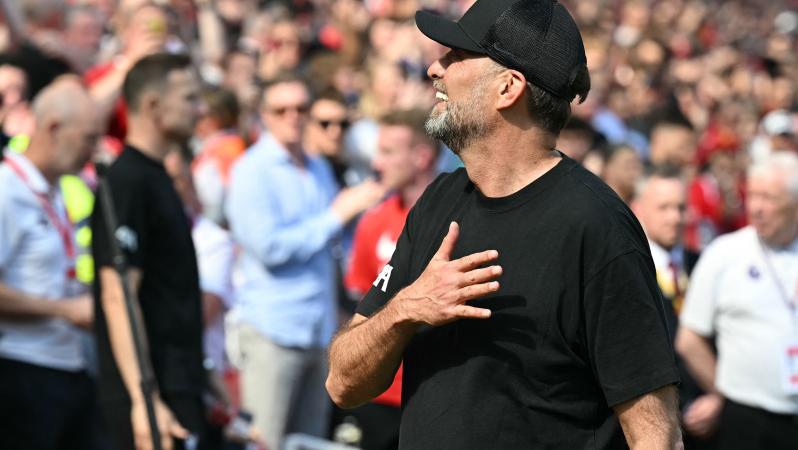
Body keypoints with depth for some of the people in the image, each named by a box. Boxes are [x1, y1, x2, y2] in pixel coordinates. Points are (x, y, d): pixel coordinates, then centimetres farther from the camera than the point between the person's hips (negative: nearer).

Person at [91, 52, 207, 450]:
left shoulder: (157, 178, 15)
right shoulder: (127, 183, -14)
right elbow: (117, 298, -21)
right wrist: (144, 401, -26)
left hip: (178, 384, 10)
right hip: (152, 393, -10)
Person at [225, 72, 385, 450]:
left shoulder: (319, 170, 16)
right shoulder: (253, 170, -7)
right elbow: (269, 247, -16)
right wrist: (337, 214, -12)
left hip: (318, 330, 7)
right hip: (273, 329, -7)